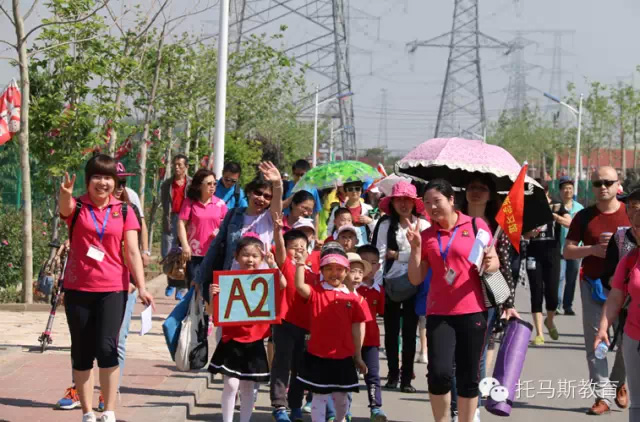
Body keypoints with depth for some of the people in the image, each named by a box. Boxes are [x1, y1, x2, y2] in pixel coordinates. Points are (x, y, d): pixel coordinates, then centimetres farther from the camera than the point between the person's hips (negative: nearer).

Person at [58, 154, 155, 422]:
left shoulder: (123, 211, 3)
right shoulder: (77, 207, -1)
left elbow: (132, 252, 0)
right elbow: (65, 209, -26)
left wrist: (141, 287, -12)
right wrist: (65, 194, -50)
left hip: (113, 289, 0)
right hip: (78, 289, 1)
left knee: (106, 348, -13)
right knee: (82, 352, 6)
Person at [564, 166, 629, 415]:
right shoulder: (584, 217, 3)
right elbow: (567, 251, 3)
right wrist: (593, 249, -15)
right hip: (593, 285, 1)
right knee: (595, 342, -2)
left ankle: (618, 381, 32)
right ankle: (602, 396, 1)